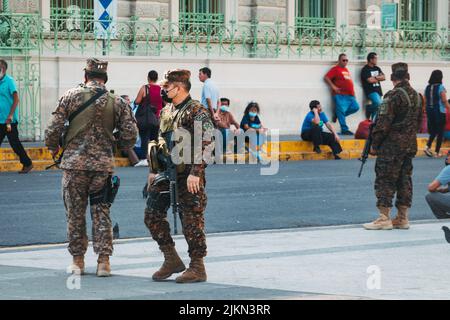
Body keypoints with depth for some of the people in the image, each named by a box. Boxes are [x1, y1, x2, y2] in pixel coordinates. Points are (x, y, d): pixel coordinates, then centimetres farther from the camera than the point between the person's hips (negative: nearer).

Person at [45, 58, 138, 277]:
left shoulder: (71, 97, -2)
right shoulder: (117, 102, 2)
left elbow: (53, 129, -6)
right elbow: (130, 134, 0)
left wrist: (53, 148, 13)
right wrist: (118, 148, 20)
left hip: (74, 163, -1)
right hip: (103, 165, 1)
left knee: (75, 213, 9)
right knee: (101, 213, 8)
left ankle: (77, 261, 16)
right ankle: (103, 261, 4)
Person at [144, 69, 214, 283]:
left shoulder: (197, 111, -10)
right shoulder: (166, 111, 15)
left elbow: (207, 143, -16)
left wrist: (195, 173, -21)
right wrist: (153, 171, 19)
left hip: (188, 175, -8)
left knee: (192, 221, -3)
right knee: (153, 215, 5)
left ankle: (197, 267, 6)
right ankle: (171, 260, 15)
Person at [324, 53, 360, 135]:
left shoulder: (346, 70, 21)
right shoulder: (336, 69, -1)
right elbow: (326, 78, -9)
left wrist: (353, 93, 21)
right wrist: (333, 87, -14)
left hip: (350, 95, 8)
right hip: (341, 95, -8)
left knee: (355, 107, 0)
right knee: (341, 110, -10)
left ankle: (339, 115, 14)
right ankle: (344, 130, -7)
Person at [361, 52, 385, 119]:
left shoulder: (377, 68, 17)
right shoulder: (365, 69, -5)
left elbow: (384, 77, 6)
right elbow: (370, 80, -16)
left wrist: (376, 77, -10)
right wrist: (379, 78, 1)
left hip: (378, 91, 7)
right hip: (371, 91, -7)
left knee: (377, 107, 5)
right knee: (378, 103, -27)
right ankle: (368, 108, -1)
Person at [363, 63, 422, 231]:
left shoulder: (393, 96, -15)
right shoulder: (417, 96, 9)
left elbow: (383, 123, -16)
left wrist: (374, 144, -9)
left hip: (391, 146, -7)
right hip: (410, 146, 7)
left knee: (385, 181, -3)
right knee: (405, 180, 11)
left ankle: (384, 218, -5)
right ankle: (402, 218, 13)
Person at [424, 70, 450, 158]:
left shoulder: (427, 87, 4)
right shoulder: (440, 87, -12)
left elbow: (425, 100, 8)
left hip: (429, 111, 5)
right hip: (440, 111, -5)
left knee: (433, 131, 18)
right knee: (440, 132, 5)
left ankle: (428, 147, -2)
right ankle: (437, 152, 5)